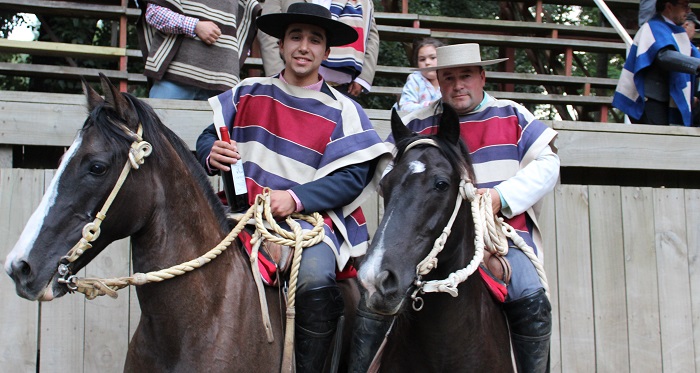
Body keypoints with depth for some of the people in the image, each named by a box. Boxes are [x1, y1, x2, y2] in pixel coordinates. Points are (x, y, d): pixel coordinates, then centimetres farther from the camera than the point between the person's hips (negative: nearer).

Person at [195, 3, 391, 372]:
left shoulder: (341, 111, 4)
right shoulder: (248, 93, 13)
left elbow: (352, 177, -5)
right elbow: (208, 139, 16)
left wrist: (295, 198, -20)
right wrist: (211, 154, -10)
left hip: (311, 216, -3)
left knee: (315, 280, -33)